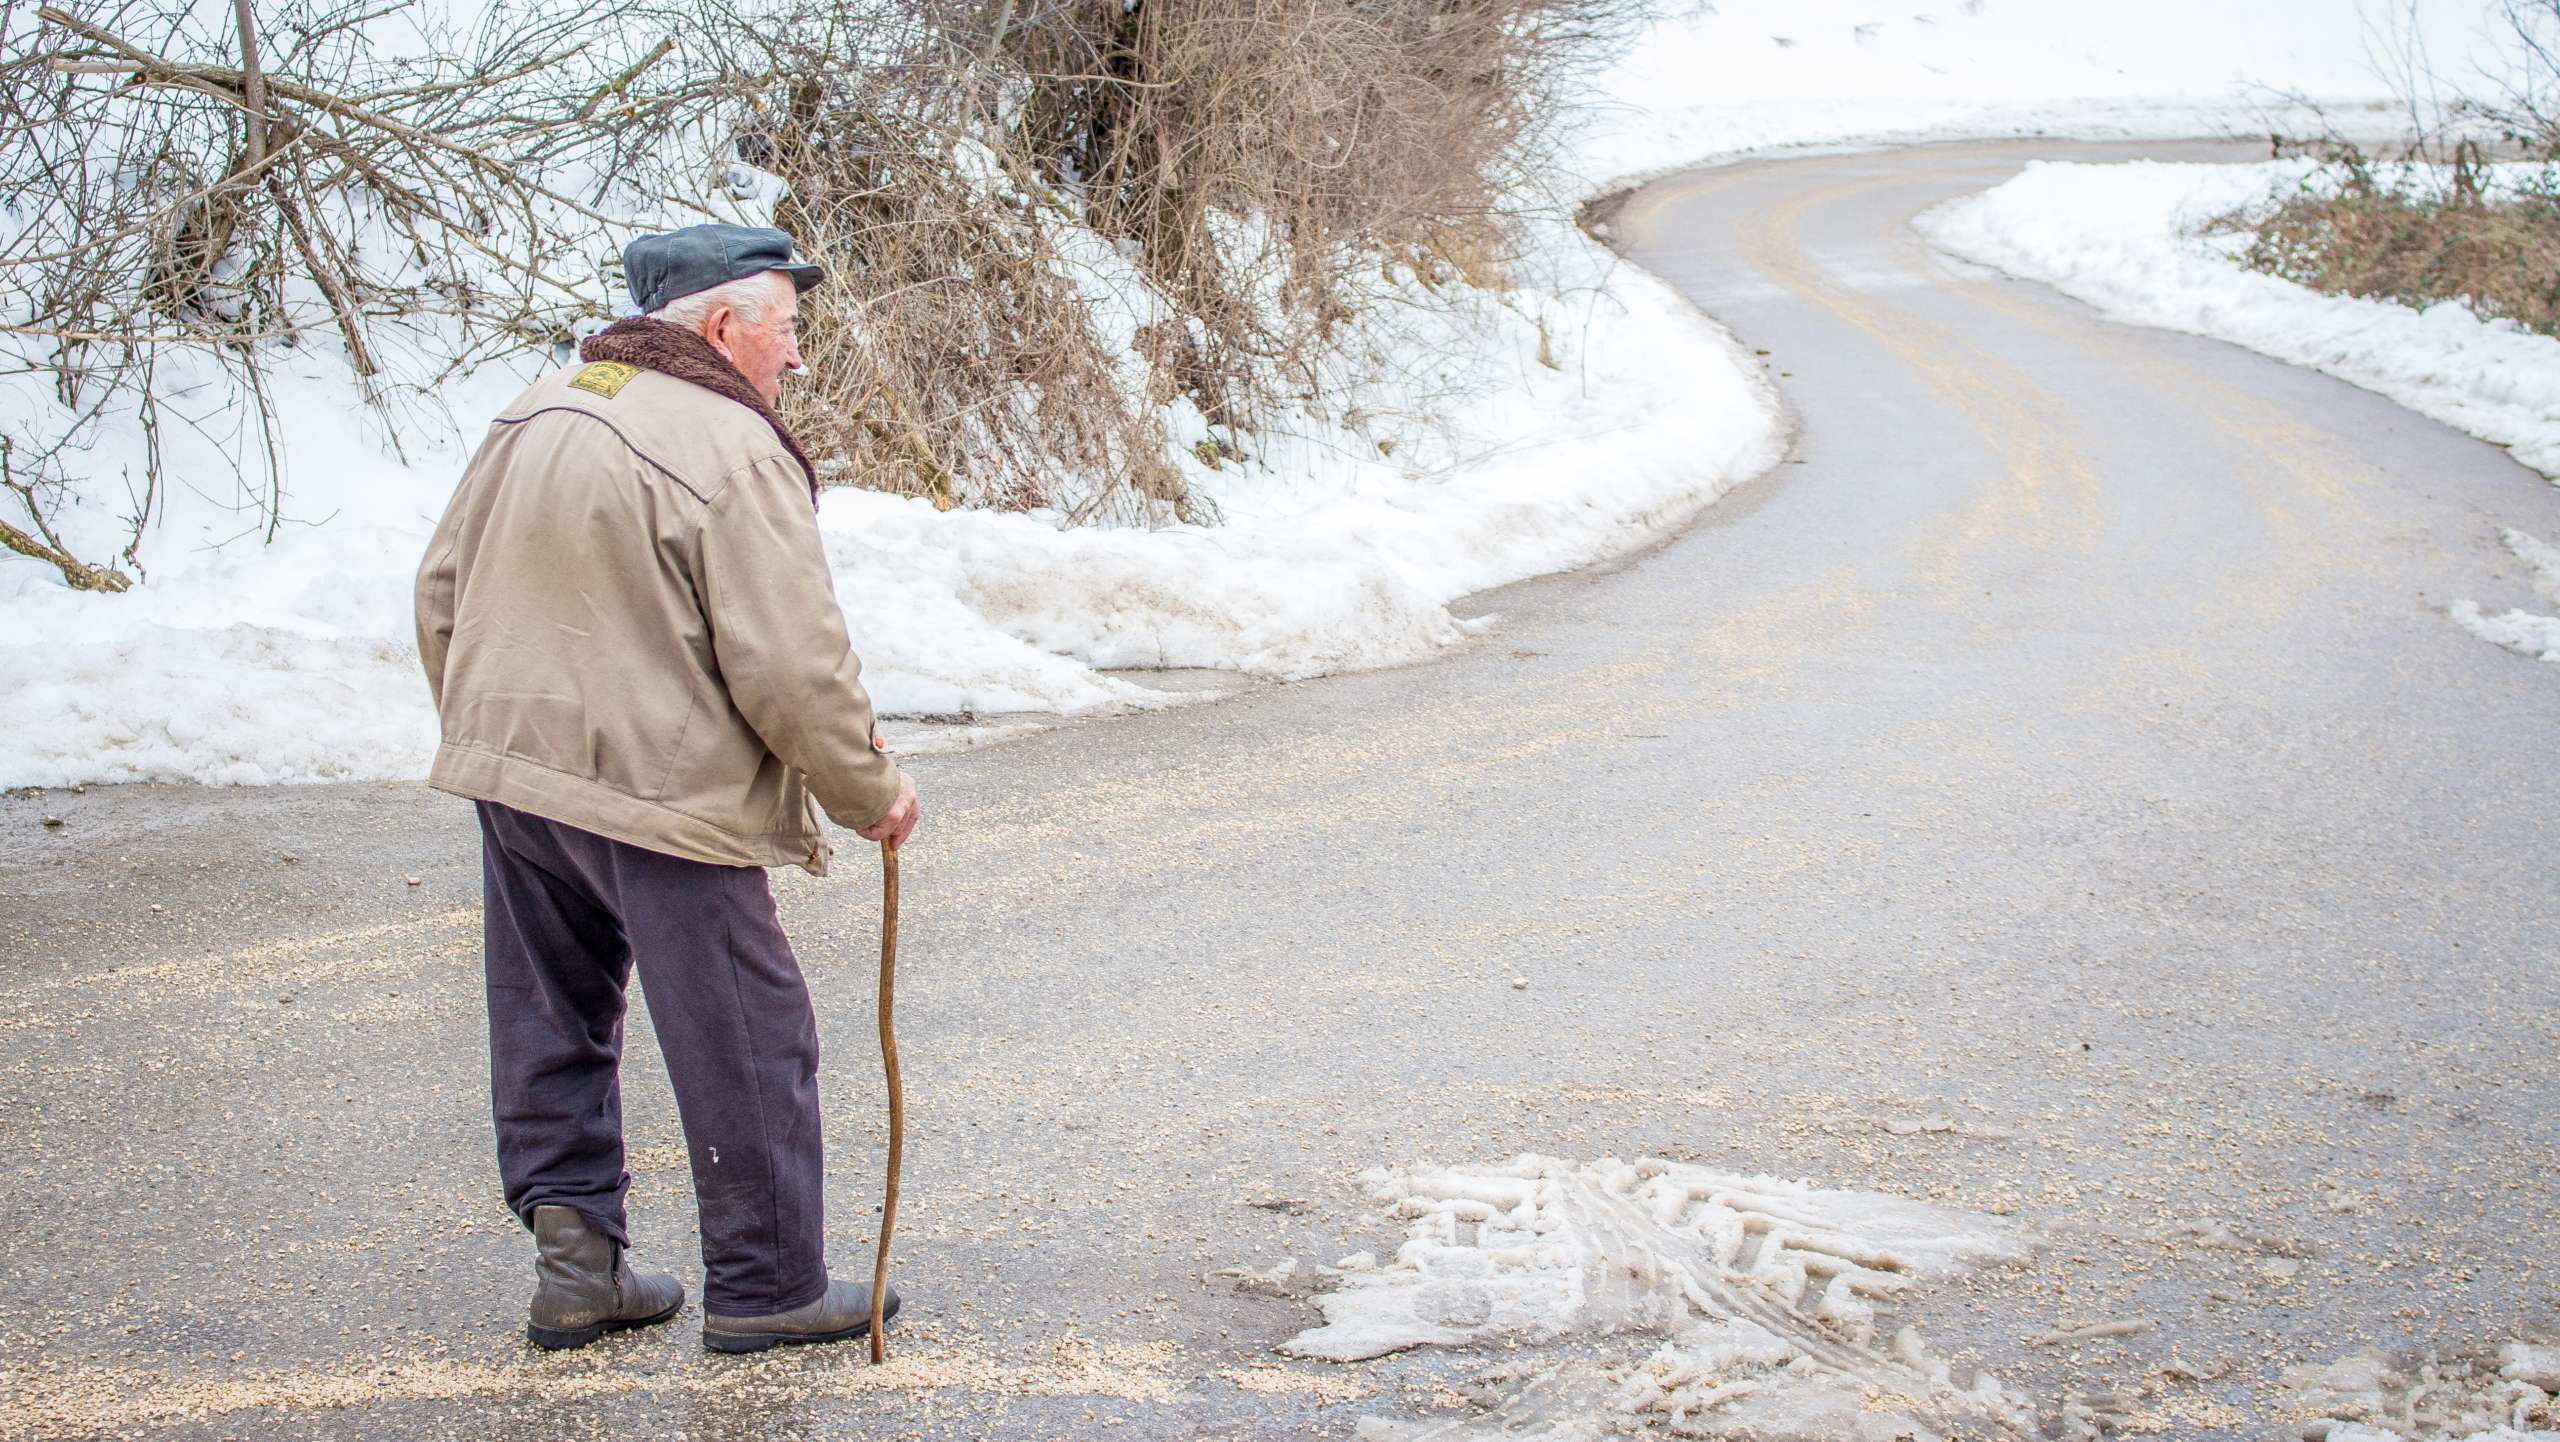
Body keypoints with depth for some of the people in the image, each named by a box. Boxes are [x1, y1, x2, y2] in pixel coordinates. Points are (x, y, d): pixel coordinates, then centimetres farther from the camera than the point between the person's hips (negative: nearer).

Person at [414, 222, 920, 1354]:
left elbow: (442, 595, 16)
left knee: (554, 1025, 19)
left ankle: (573, 1249, 19)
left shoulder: (534, 416, 9)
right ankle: (765, 1285, 13)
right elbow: (790, 665, -18)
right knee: (746, 1046, 5)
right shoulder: (732, 451, -16)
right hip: (661, 794, -8)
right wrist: (869, 792, -4)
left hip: (511, 773, 8)